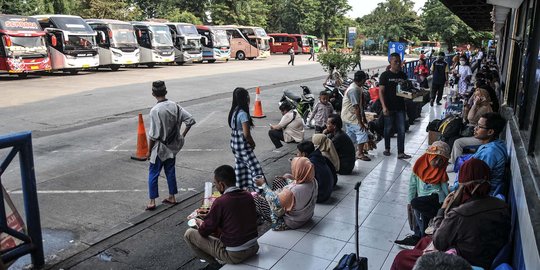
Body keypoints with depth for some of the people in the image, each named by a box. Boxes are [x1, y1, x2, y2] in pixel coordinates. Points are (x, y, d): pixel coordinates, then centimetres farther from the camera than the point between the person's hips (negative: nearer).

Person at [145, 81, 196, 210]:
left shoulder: (155, 110, -20)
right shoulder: (175, 106, -4)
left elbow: (153, 135, -18)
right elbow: (190, 120, -4)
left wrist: (149, 151, -6)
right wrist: (182, 135, 7)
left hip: (160, 147, -5)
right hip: (172, 146, 5)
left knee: (153, 174, 7)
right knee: (170, 171, 17)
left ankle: (152, 202, 12)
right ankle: (172, 197, 27)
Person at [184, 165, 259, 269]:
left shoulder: (220, 202, -19)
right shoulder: (248, 196, -1)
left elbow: (204, 232, -9)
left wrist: (200, 223, 14)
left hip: (234, 255, -7)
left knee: (189, 234, 5)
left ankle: (214, 265, 10)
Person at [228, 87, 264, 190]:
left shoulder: (233, 111, 3)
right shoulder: (243, 114, -24)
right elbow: (246, 134, -26)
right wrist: (252, 143, -6)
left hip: (235, 143, 9)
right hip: (243, 145, -9)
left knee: (240, 166, 21)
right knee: (255, 168, -3)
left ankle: (241, 187, 33)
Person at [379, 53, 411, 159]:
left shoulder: (403, 75, 8)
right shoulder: (385, 75, -5)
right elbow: (381, 92, -10)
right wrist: (384, 106, -18)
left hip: (400, 107, 4)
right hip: (389, 107, -3)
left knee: (401, 130, 1)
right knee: (388, 129, 11)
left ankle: (401, 153, 5)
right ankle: (387, 148, 30)